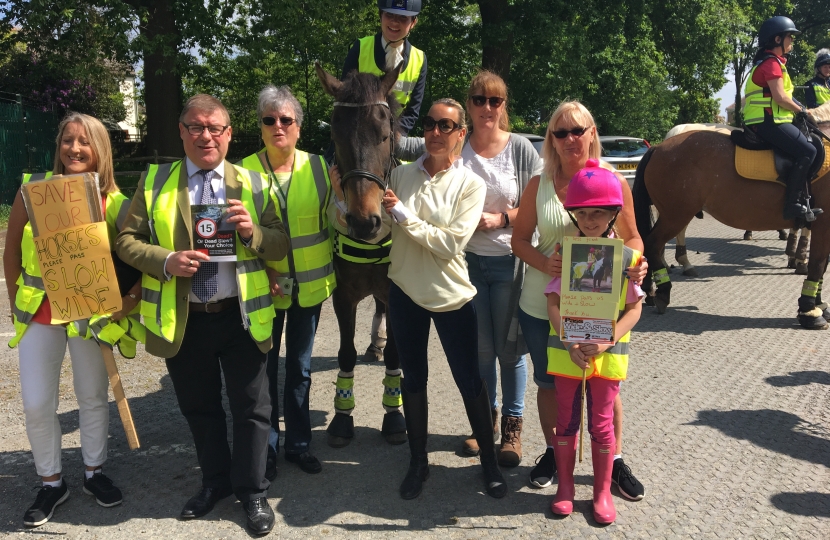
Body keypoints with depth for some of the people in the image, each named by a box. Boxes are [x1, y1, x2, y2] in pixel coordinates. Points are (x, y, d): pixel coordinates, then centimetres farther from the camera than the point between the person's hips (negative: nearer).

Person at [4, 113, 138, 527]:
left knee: (94, 397, 12)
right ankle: (51, 482, 26)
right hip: (39, 310, 1)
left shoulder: (116, 203, -8)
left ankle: (93, 473, 33)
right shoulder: (34, 189, -6)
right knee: (36, 404, 5)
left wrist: (132, 296, -19)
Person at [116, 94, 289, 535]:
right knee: (199, 407, 17)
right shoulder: (154, 182, 4)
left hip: (240, 316, -1)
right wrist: (166, 261, -17)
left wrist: (253, 231, -18)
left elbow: (280, 246, 3)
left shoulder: (253, 184, 4)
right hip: (182, 320, 1)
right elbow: (127, 241, 2)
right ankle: (215, 482, 37)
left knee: (251, 408, 6)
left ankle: (253, 492, 25)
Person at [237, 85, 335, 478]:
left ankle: (299, 443, 31)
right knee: (264, 369, 9)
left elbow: (331, 220, 8)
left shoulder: (318, 167, -2)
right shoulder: (244, 171, -7)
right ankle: (266, 448, 26)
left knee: (300, 367, 15)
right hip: (265, 286, -2)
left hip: (310, 284, 2)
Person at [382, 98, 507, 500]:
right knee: (413, 377, 14)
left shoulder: (471, 185, -9)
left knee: (469, 380, 8)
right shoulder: (402, 175, 1)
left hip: (451, 296, -3)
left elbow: (451, 245, -19)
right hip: (405, 290, 3)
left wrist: (402, 214, -20)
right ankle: (417, 462, 31)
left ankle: (489, 462, 27)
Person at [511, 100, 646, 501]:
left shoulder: (614, 182, -2)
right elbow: (520, 239, 1)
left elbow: (632, 237, 5)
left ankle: (614, 461, 30)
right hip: (543, 305, 1)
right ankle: (553, 452, 37)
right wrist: (544, 263, -20)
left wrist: (635, 263, -17)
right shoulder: (539, 185, -1)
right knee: (549, 384, 16)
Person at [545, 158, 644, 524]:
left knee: (602, 423, 12)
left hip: (608, 353, 0)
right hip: (566, 351, 1)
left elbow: (634, 308, -4)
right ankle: (565, 487, 30)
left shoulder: (627, 257, -6)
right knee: (566, 421, 13)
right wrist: (571, 343, -20)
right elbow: (553, 303, -6)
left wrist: (608, 341, -18)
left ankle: (602, 491, 29)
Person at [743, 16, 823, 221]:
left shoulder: (771, 62, 21)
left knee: (814, 144, 12)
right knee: (807, 151, -19)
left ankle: (802, 199, 9)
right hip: (767, 121, -11)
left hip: (770, 120, 11)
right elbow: (779, 97, -20)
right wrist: (801, 109, -6)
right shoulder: (772, 62, -12)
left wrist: (798, 108, 13)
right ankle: (793, 203, -19)